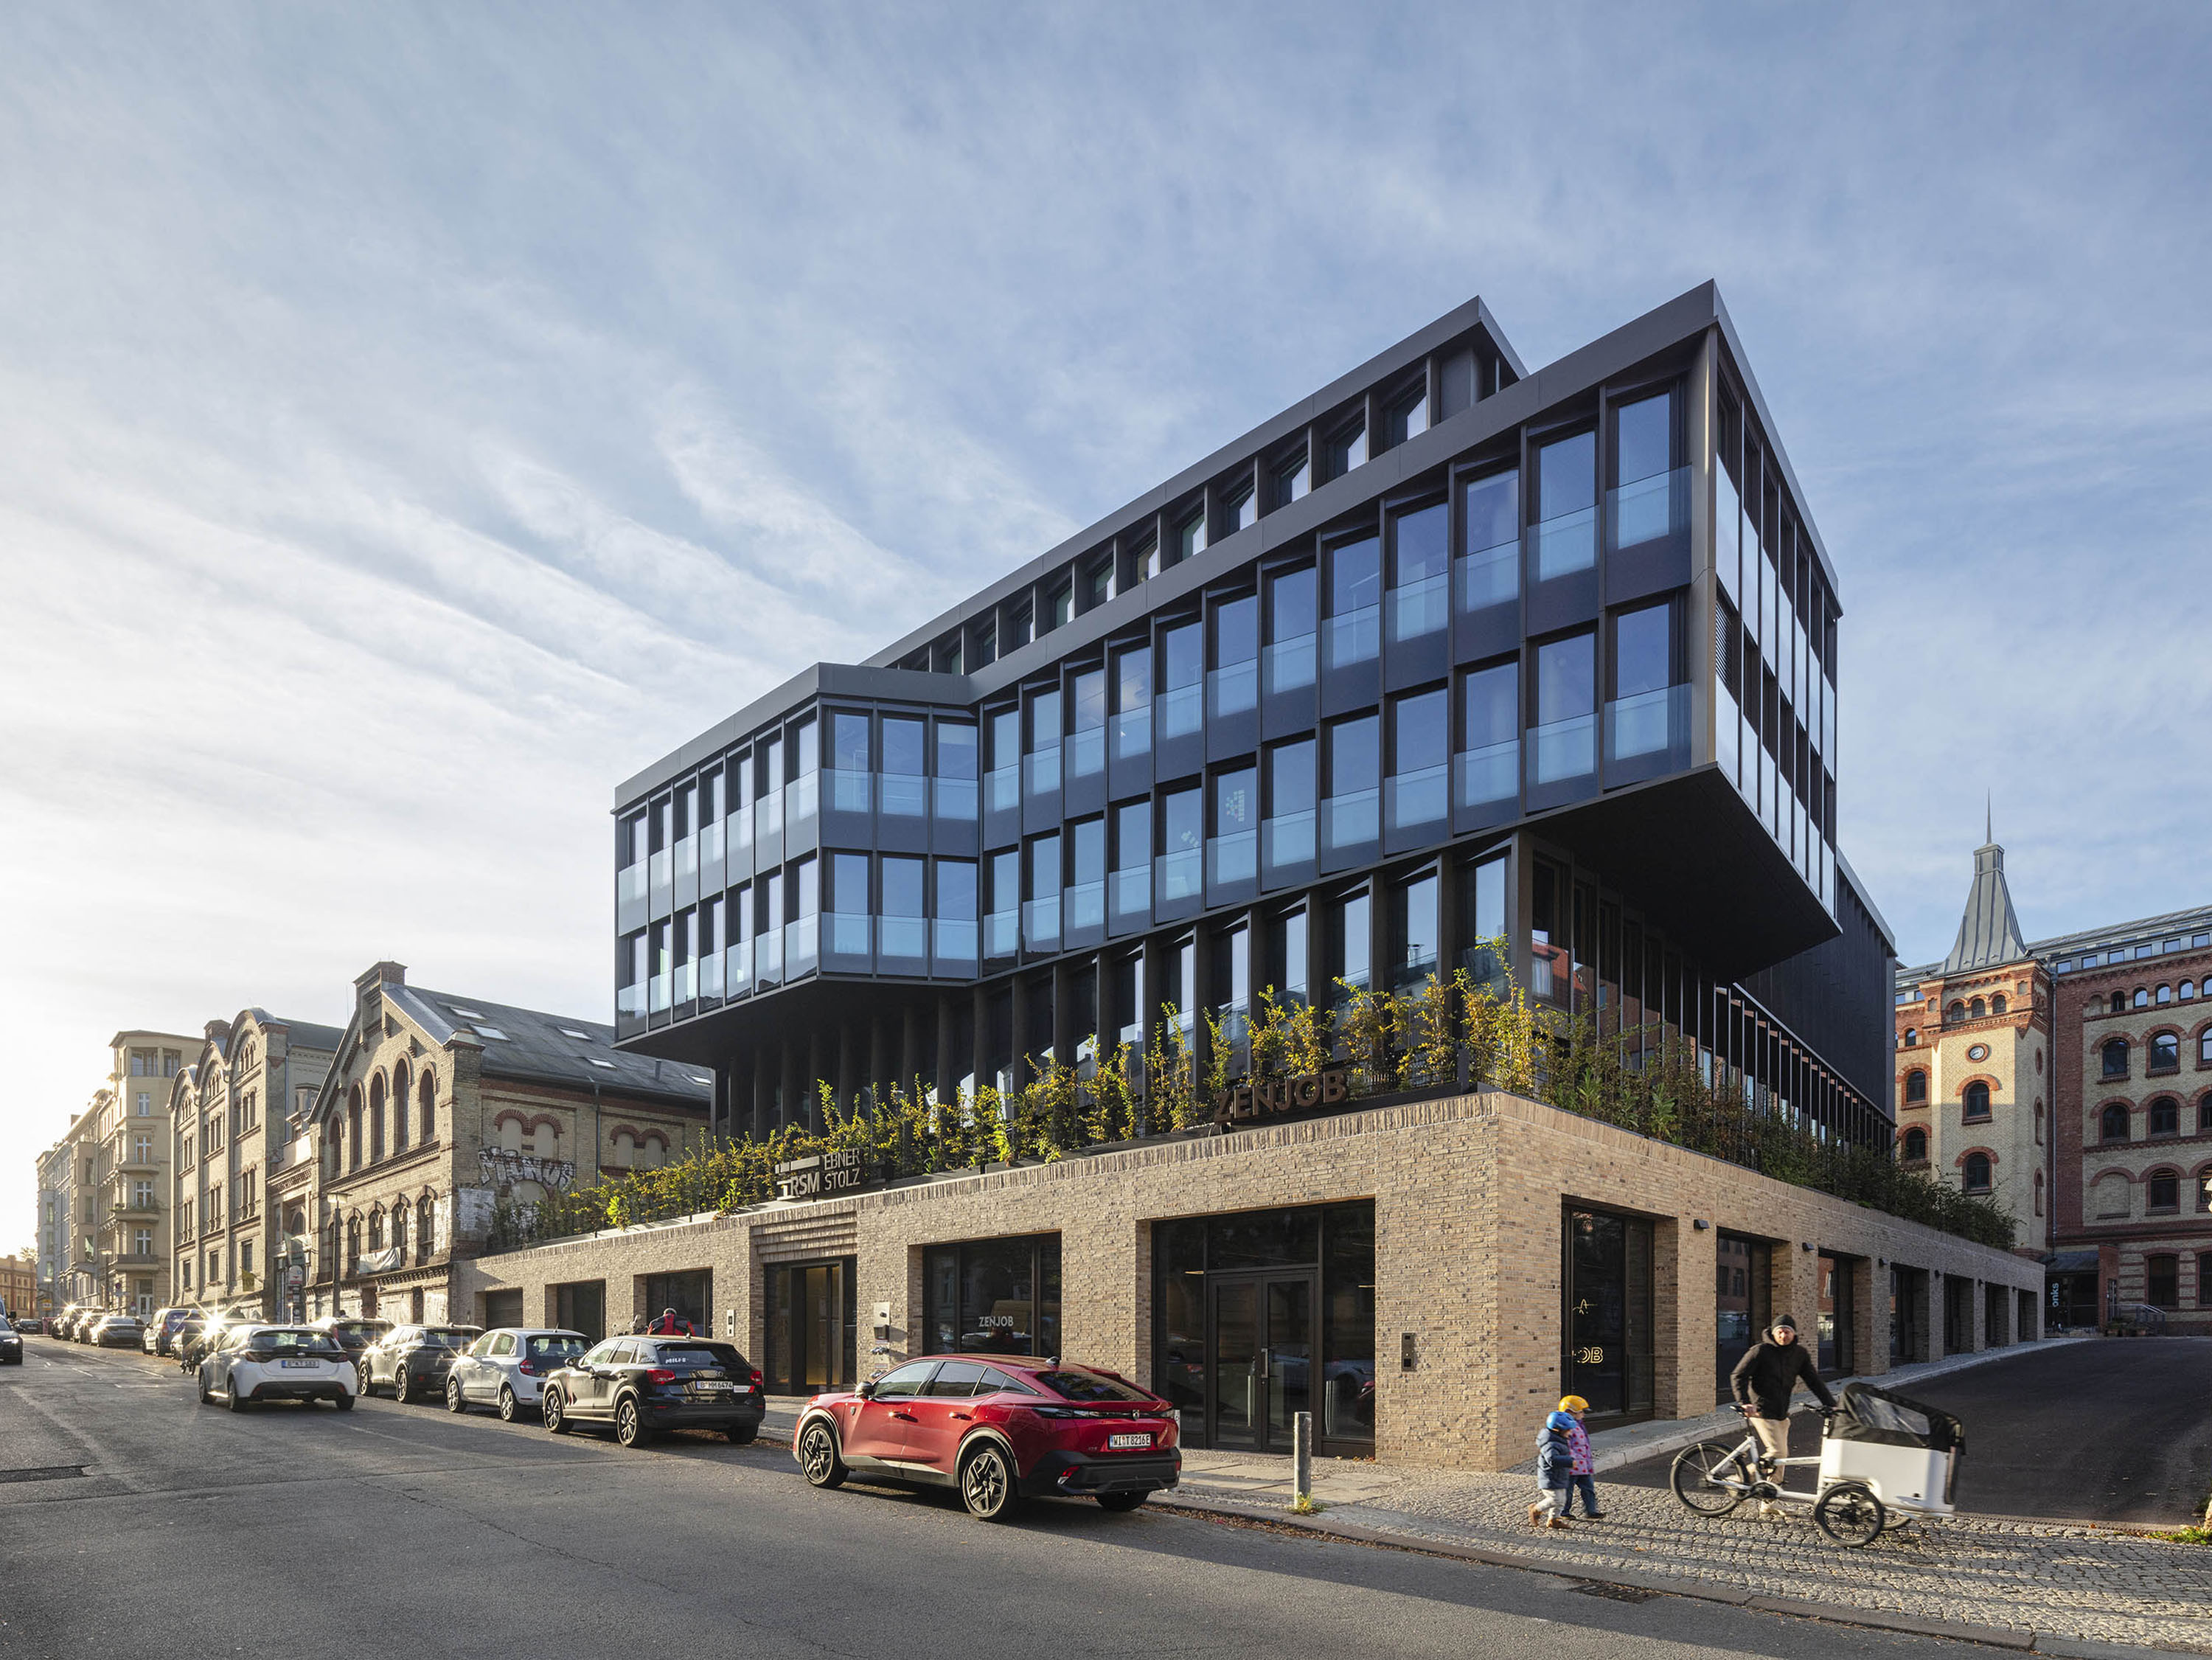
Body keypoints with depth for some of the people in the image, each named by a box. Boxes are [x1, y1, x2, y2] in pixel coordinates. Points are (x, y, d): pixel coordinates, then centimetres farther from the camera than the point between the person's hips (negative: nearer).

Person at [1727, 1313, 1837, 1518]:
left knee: (1781, 1458, 7)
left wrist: (1830, 1404, -1)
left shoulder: (1799, 1353, 6)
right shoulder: (1760, 1351, -11)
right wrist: (1744, 1402, -25)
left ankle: (1768, 1504, 16)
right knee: (1777, 1454, -17)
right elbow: (1738, 1377, -12)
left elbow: (1813, 1380, 10)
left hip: (1782, 1413, 6)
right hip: (1762, 1411, -6)